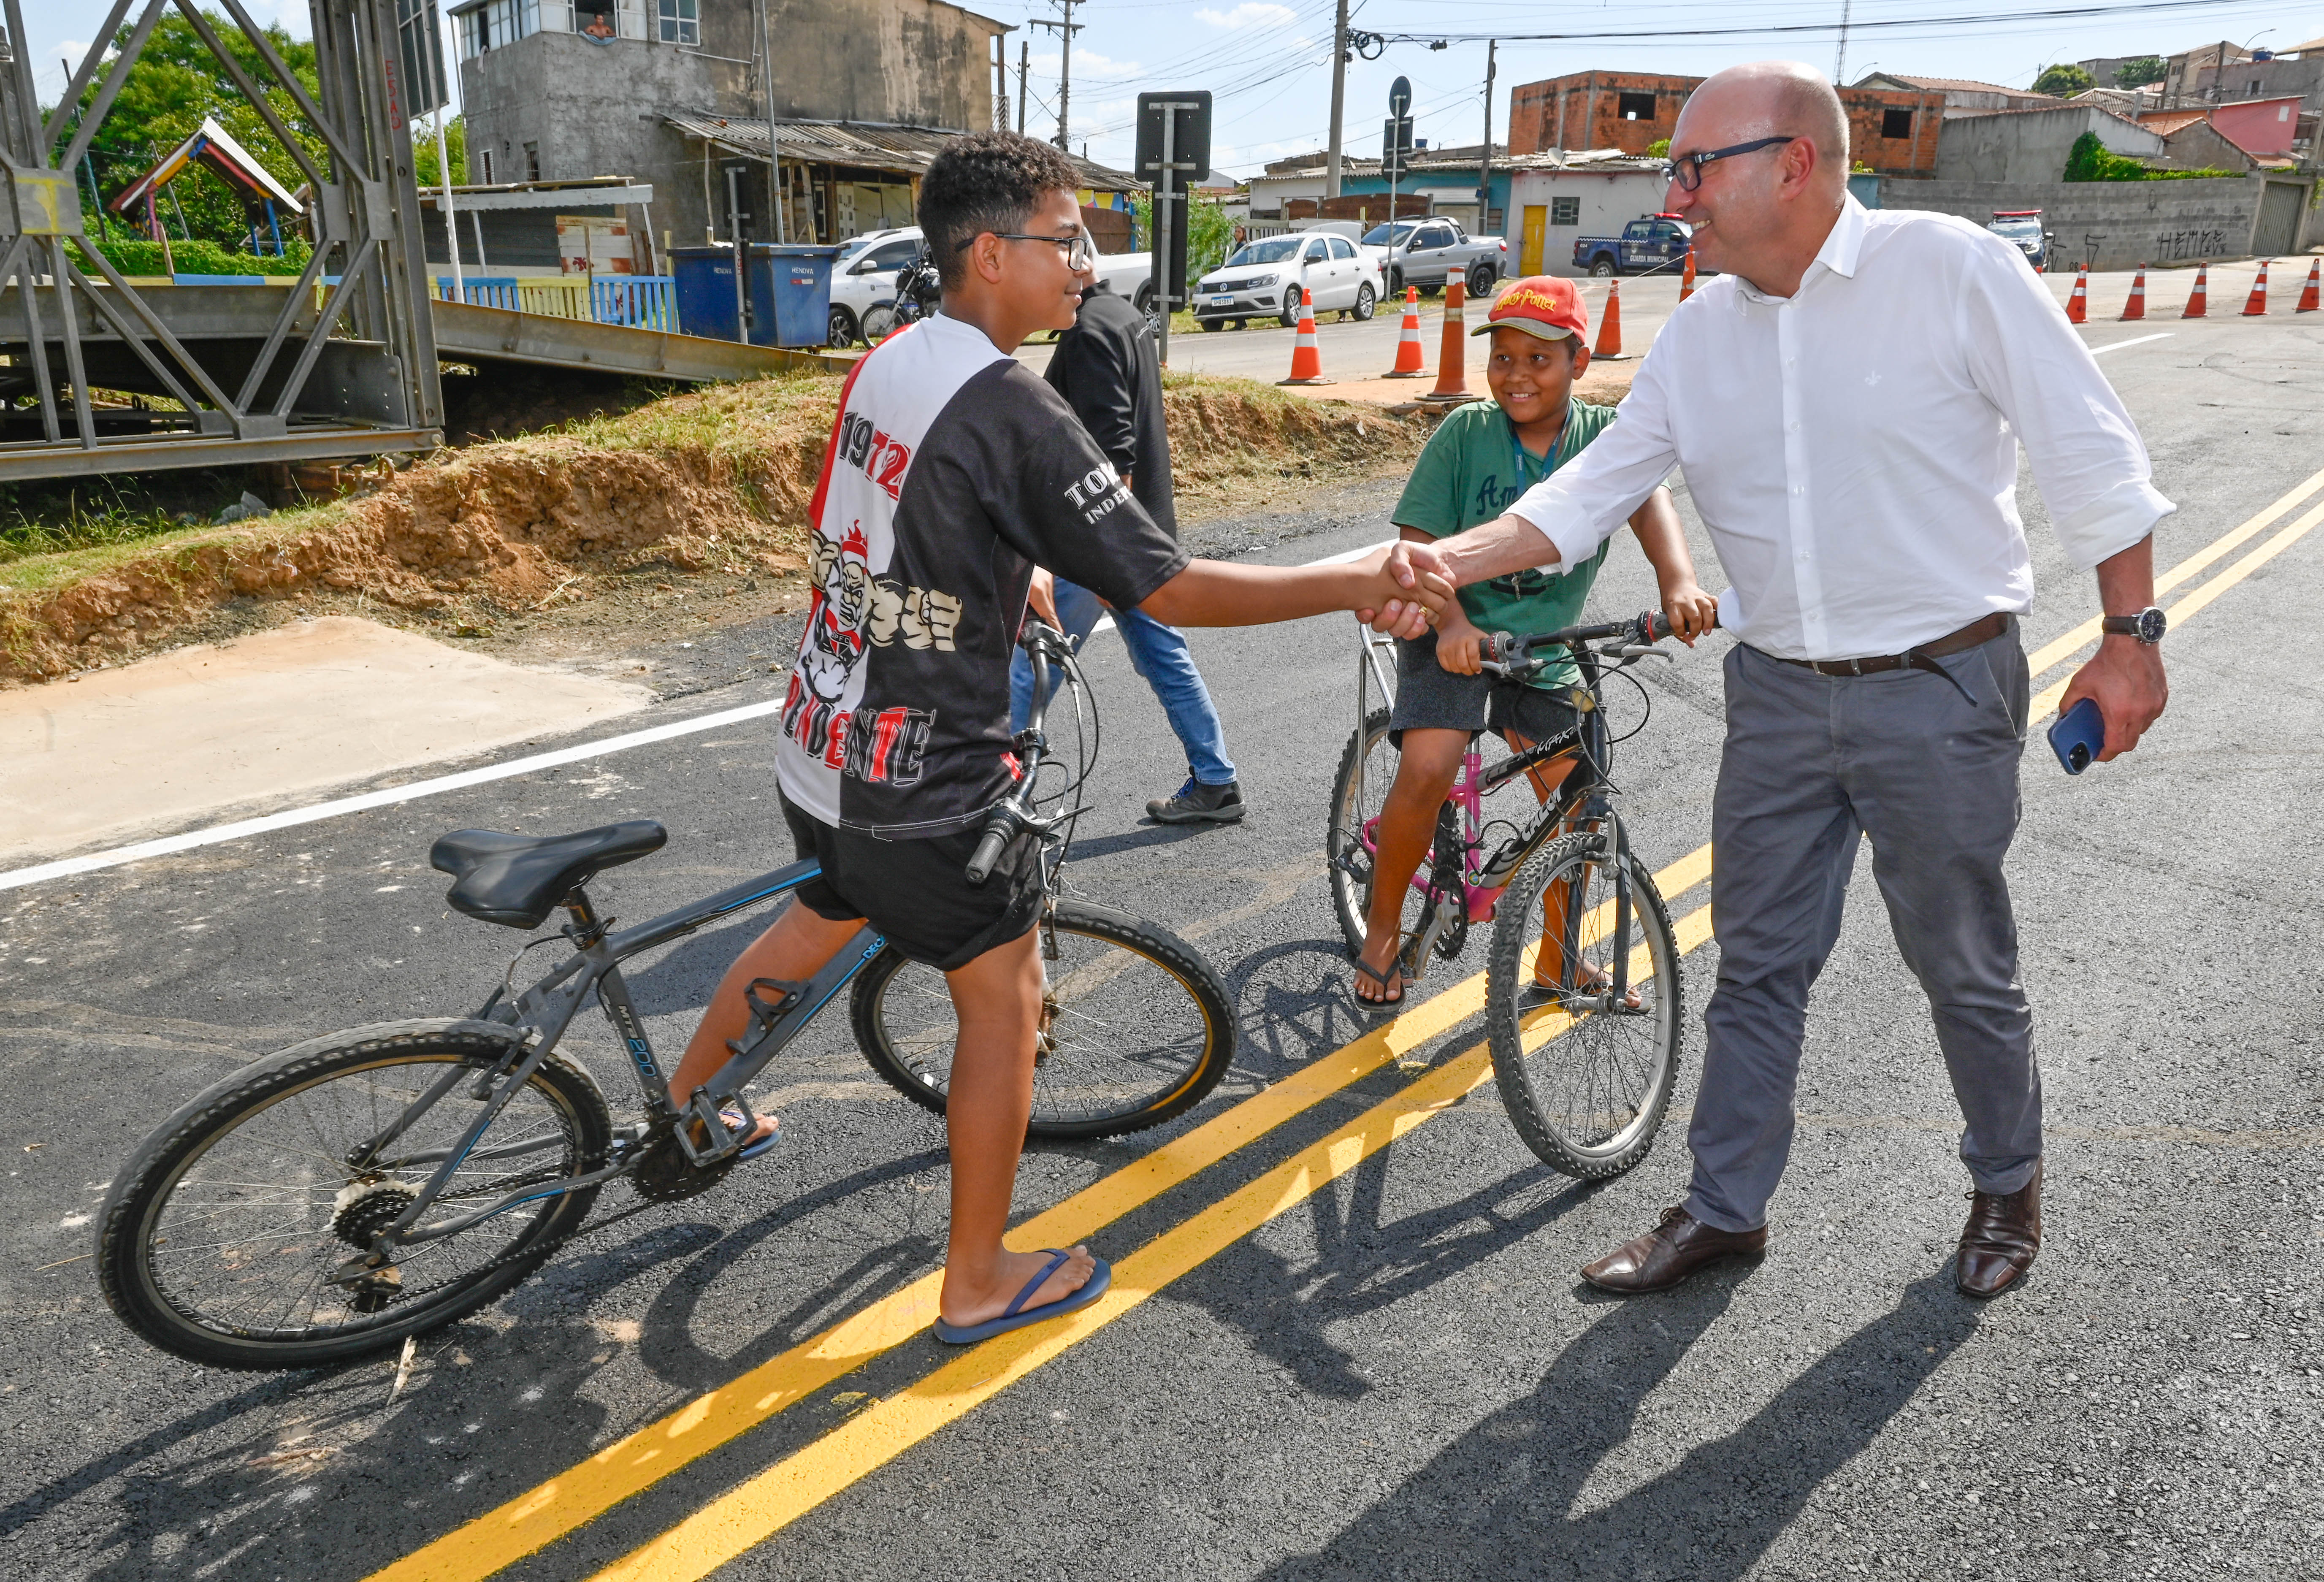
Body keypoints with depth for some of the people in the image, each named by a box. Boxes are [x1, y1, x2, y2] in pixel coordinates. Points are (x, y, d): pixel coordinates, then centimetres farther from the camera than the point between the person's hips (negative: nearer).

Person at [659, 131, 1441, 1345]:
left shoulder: (882, 366, 5)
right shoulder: (1012, 413, -22)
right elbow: (1173, 589, -22)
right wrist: (1352, 584, -15)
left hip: (819, 742, 9)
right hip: (921, 780, -8)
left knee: (822, 925, 31)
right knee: (1004, 1000, 7)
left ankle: (680, 1101, 52)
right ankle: (978, 1283, 20)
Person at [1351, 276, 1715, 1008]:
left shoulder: (1605, 435, -4)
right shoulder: (1465, 432, -8)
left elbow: (1650, 502, -22)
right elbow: (1421, 543, -13)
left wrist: (1680, 582, -44)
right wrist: (1452, 621, -33)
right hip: (1455, 635, -3)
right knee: (1426, 772, -24)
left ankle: (1557, 961, 24)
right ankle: (1383, 928, 0)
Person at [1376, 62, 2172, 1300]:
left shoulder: (1951, 268, -11)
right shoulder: (1701, 329, 4)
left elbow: (2088, 453, -7)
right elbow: (1598, 485, 3)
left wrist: (2131, 635, -6)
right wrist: (1455, 561, -11)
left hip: (1940, 688, -4)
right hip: (1780, 693, 5)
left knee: (1963, 966, 10)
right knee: (1755, 965, 12)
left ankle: (2008, 1184, 37)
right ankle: (1723, 1209, 26)